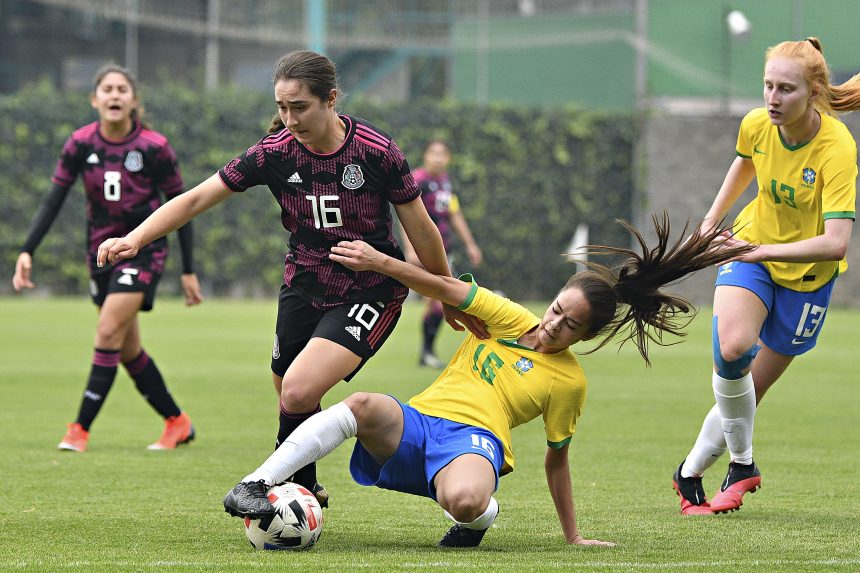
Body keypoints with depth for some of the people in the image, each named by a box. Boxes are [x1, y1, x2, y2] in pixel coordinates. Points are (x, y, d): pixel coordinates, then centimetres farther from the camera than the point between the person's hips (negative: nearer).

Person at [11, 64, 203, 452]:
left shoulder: (154, 148, -13)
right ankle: (177, 422, 25)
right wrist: (27, 251, -14)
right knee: (128, 351, 8)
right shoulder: (80, 144, -5)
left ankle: (81, 428, -15)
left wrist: (188, 271, -3)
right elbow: (53, 200, -3)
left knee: (109, 331, -19)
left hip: (144, 249, -4)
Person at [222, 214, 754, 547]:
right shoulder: (511, 320, 16)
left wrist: (574, 537, 16)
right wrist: (378, 261, -5)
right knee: (364, 405, -35)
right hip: (414, 421, 3)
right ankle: (254, 486, -38)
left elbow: (556, 459, 17)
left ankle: (484, 513, -4)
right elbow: (446, 288, 7)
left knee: (463, 501, -43)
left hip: (475, 439, -3)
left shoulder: (569, 380, 11)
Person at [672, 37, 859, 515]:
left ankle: (691, 473, 25)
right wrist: (712, 220, 21)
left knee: (749, 390, 4)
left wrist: (762, 251, -39)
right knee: (731, 347, -26)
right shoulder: (756, 125, -14)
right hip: (751, 248, 2)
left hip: (807, 273, -2)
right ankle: (742, 464, -7)